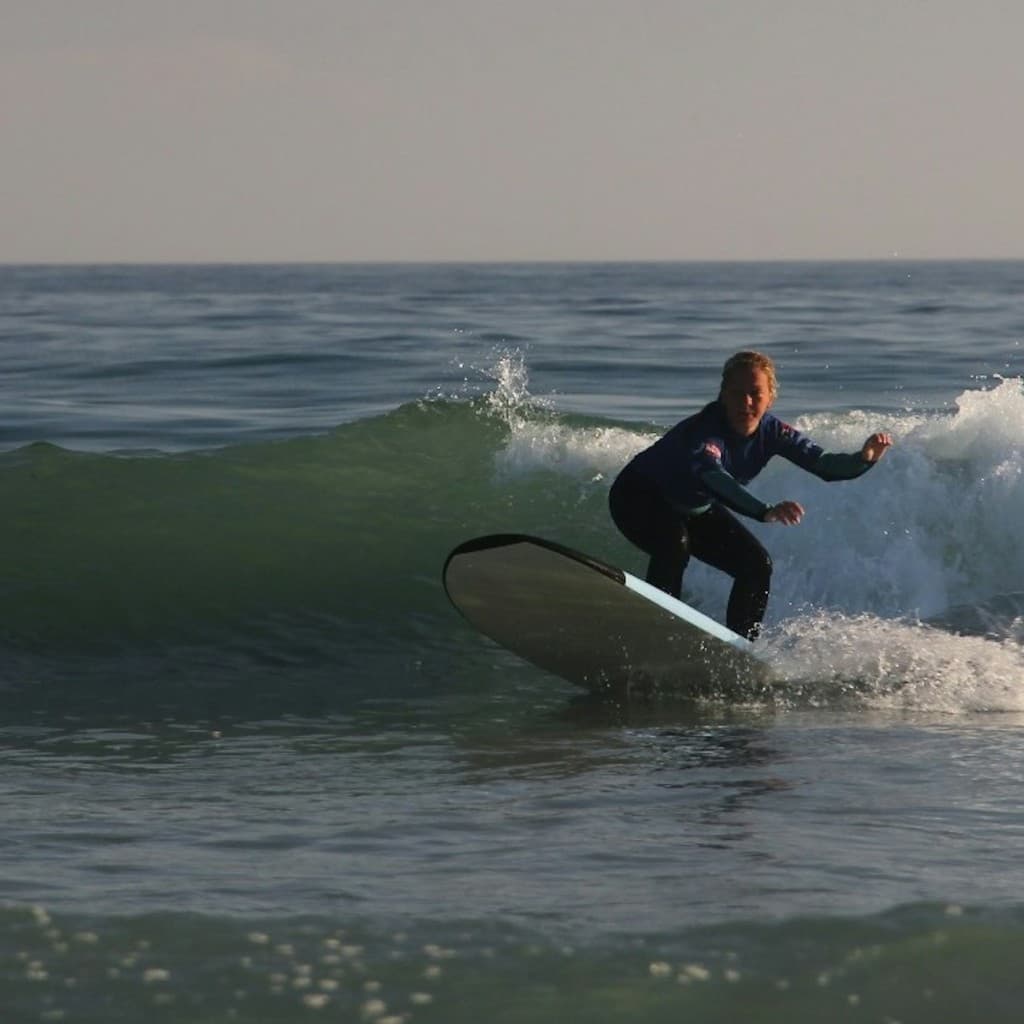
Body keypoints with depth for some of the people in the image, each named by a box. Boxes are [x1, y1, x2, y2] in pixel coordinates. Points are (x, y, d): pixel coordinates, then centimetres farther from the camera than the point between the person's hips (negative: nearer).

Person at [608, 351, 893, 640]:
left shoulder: (770, 430, -17)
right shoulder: (704, 431, -39)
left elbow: (822, 464, -19)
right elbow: (711, 475, -58)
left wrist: (864, 459, -41)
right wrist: (765, 512, -72)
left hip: (695, 508, 7)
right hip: (638, 498, -7)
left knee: (756, 564, -1)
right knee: (674, 543, -37)